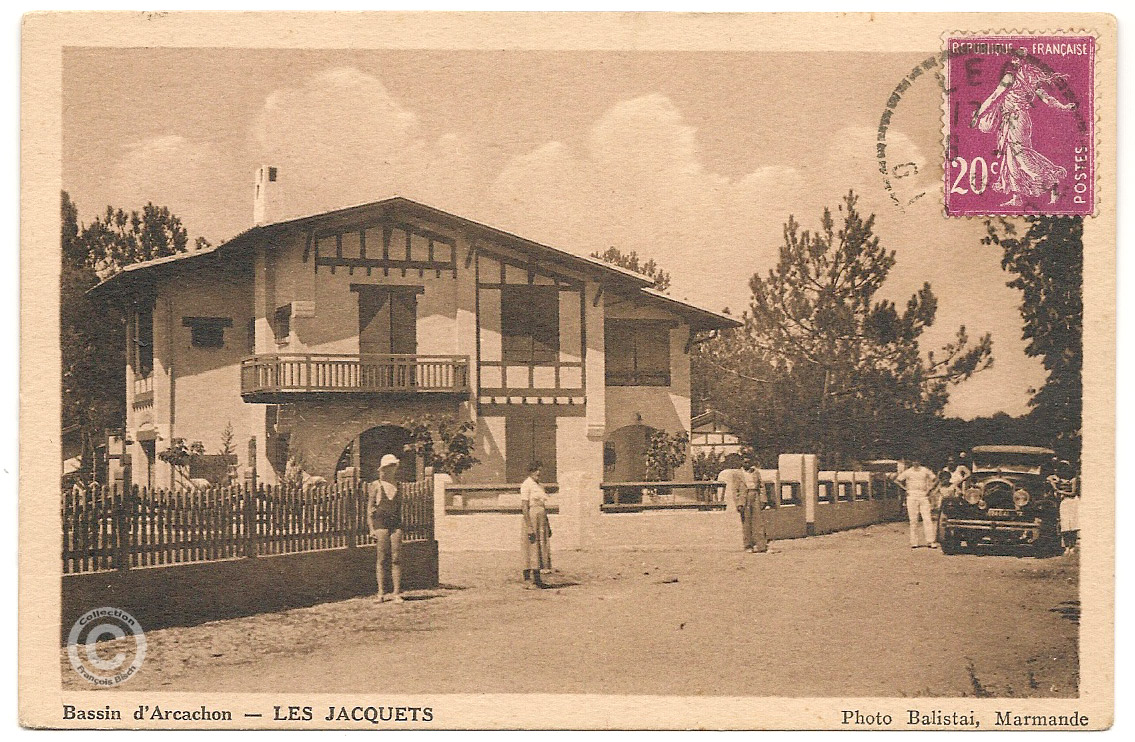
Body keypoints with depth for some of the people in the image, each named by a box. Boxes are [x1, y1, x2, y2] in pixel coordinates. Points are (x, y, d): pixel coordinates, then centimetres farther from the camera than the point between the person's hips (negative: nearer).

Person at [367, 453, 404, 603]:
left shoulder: (397, 486, 14)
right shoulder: (376, 485, 4)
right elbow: (370, 508, 3)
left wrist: (400, 526, 13)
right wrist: (371, 527, -4)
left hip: (395, 523, 3)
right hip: (380, 522, -3)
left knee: (396, 558, -3)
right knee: (382, 558, -2)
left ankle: (397, 593, 0)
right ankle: (381, 593, 5)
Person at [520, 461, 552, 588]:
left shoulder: (540, 486, 18)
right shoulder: (526, 485, -8)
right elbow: (524, 506, -15)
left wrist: (548, 525, 20)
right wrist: (529, 527, -21)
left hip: (541, 520, 8)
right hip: (531, 517, -8)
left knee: (542, 547, 6)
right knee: (531, 549, -8)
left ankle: (537, 579, 10)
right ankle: (527, 579, -6)